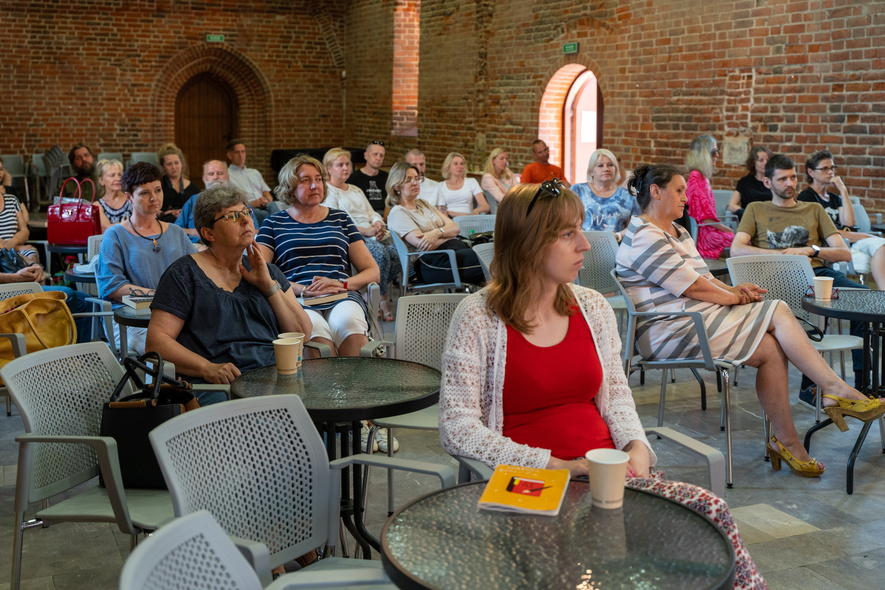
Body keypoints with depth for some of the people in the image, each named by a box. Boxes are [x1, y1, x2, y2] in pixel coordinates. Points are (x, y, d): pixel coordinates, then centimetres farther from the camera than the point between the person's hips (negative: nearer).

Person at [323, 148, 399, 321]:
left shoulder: (356, 190, 31)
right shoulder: (327, 192, 4)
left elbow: (372, 212, 25)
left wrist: (378, 223, -1)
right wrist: (366, 231, -17)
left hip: (374, 234, 7)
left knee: (397, 253, -23)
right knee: (380, 254, -34)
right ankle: (383, 300, -21)